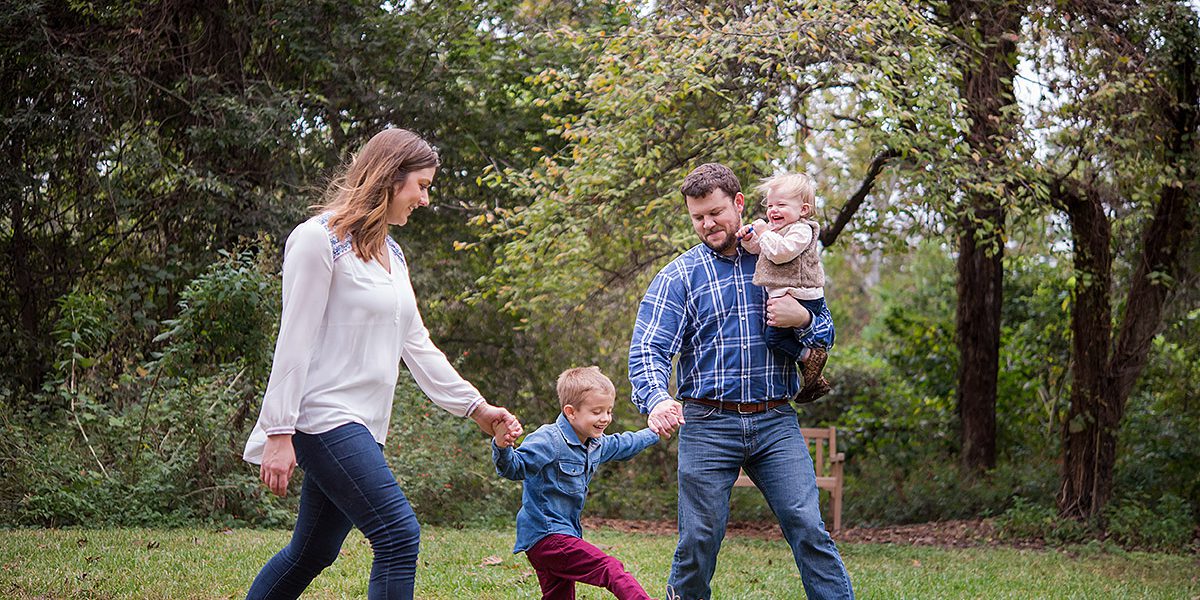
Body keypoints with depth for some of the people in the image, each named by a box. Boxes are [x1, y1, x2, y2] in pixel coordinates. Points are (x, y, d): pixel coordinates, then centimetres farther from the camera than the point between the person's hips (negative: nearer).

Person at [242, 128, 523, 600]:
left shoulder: (391, 254, 18)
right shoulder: (320, 239, -9)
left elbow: (417, 347, 21)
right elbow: (294, 343, -13)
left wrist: (476, 407, 18)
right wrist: (279, 434, -17)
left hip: (362, 425, 9)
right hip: (324, 416, -9)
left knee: (313, 553, 12)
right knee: (399, 535, -17)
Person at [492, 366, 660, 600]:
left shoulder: (596, 444, 13)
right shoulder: (549, 440, -17)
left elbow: (622, 445, 35)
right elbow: (514, 467, -24)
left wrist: (655, 433, 45)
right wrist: (502, 448, -45)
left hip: (563, 532, 11)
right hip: (545, 534, -11)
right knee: (612, 570, -20)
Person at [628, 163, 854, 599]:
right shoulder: (678, 276, 4)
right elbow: (647, 350, -7)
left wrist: (802, 318, -8)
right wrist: (657, 399, -29)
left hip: (775, 421, 1)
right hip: (707, 424, -1)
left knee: (808, 528, -8)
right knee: (699, 540, 1)